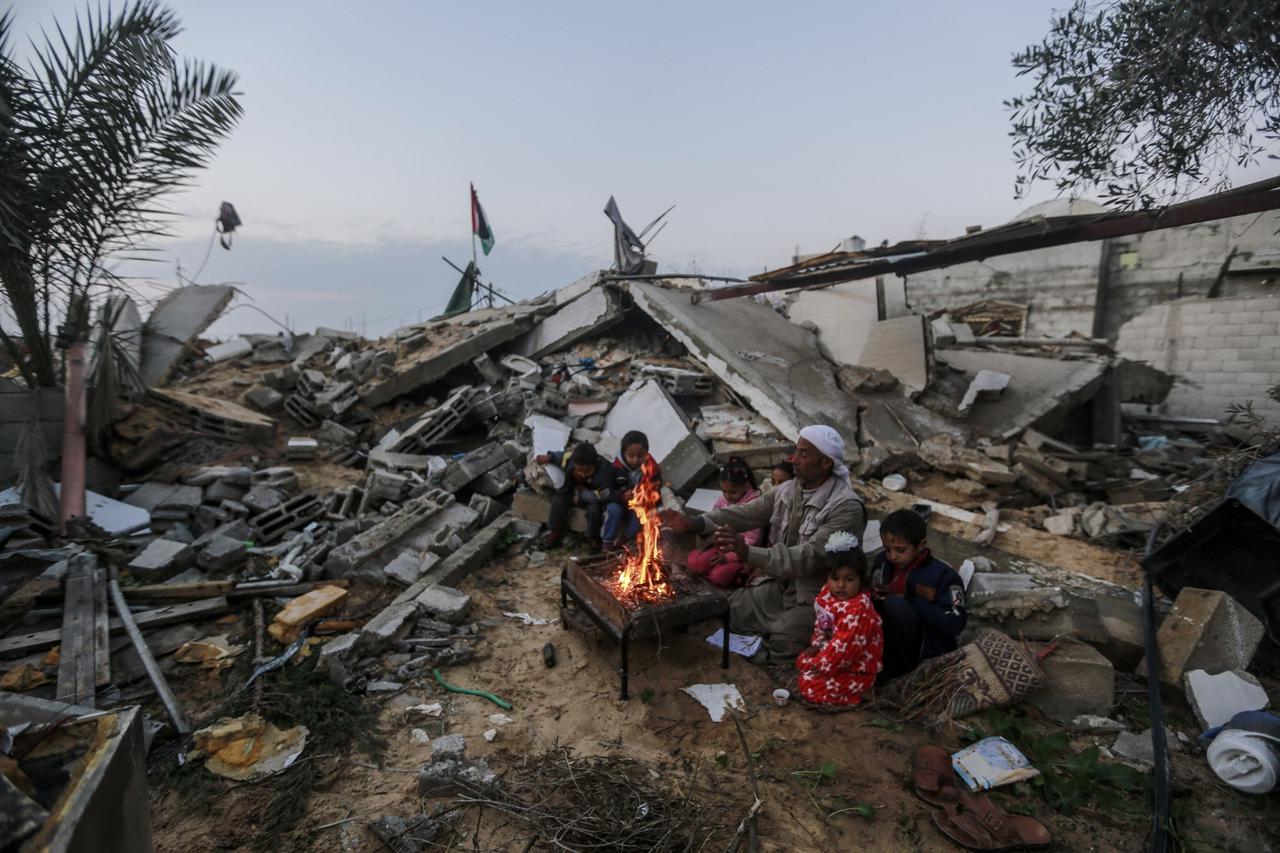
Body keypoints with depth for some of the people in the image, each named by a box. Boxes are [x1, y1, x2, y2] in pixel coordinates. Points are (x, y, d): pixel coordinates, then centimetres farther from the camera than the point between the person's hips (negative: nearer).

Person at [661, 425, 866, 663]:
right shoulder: (788, 490, 2)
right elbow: (746, 513, -5)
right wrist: (694, 523, -20)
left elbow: (811, 556, -31)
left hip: (812, 600, -6)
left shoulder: (847, 508, -20)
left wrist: (749, 554, -43)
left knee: (778, 649, -21)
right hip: (778, 586, 6)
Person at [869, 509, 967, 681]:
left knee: (895, 604, -31)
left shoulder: (942, 576, -16)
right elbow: (871, 596, 12)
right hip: (888, 638, 5)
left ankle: (894, 667, -13)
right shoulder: (883, 561, -2)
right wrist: (874, 596, -12)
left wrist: (911, 602, -24)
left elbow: (955, 624, -20)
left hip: (926, 649, -5)